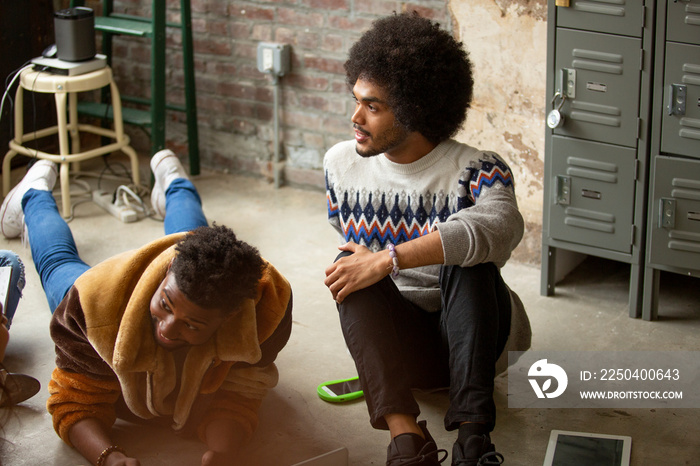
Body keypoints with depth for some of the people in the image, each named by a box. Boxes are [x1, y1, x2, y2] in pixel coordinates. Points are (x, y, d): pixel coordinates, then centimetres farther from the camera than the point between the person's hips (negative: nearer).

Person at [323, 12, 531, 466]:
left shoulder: (476, 170, -14)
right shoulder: (341, 164, 2)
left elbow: (499, 228, -39)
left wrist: (387, 260, -40)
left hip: (464, 332, -3)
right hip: (394, 339, 3)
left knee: (468, 259, -32)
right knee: (350, 267, -26)